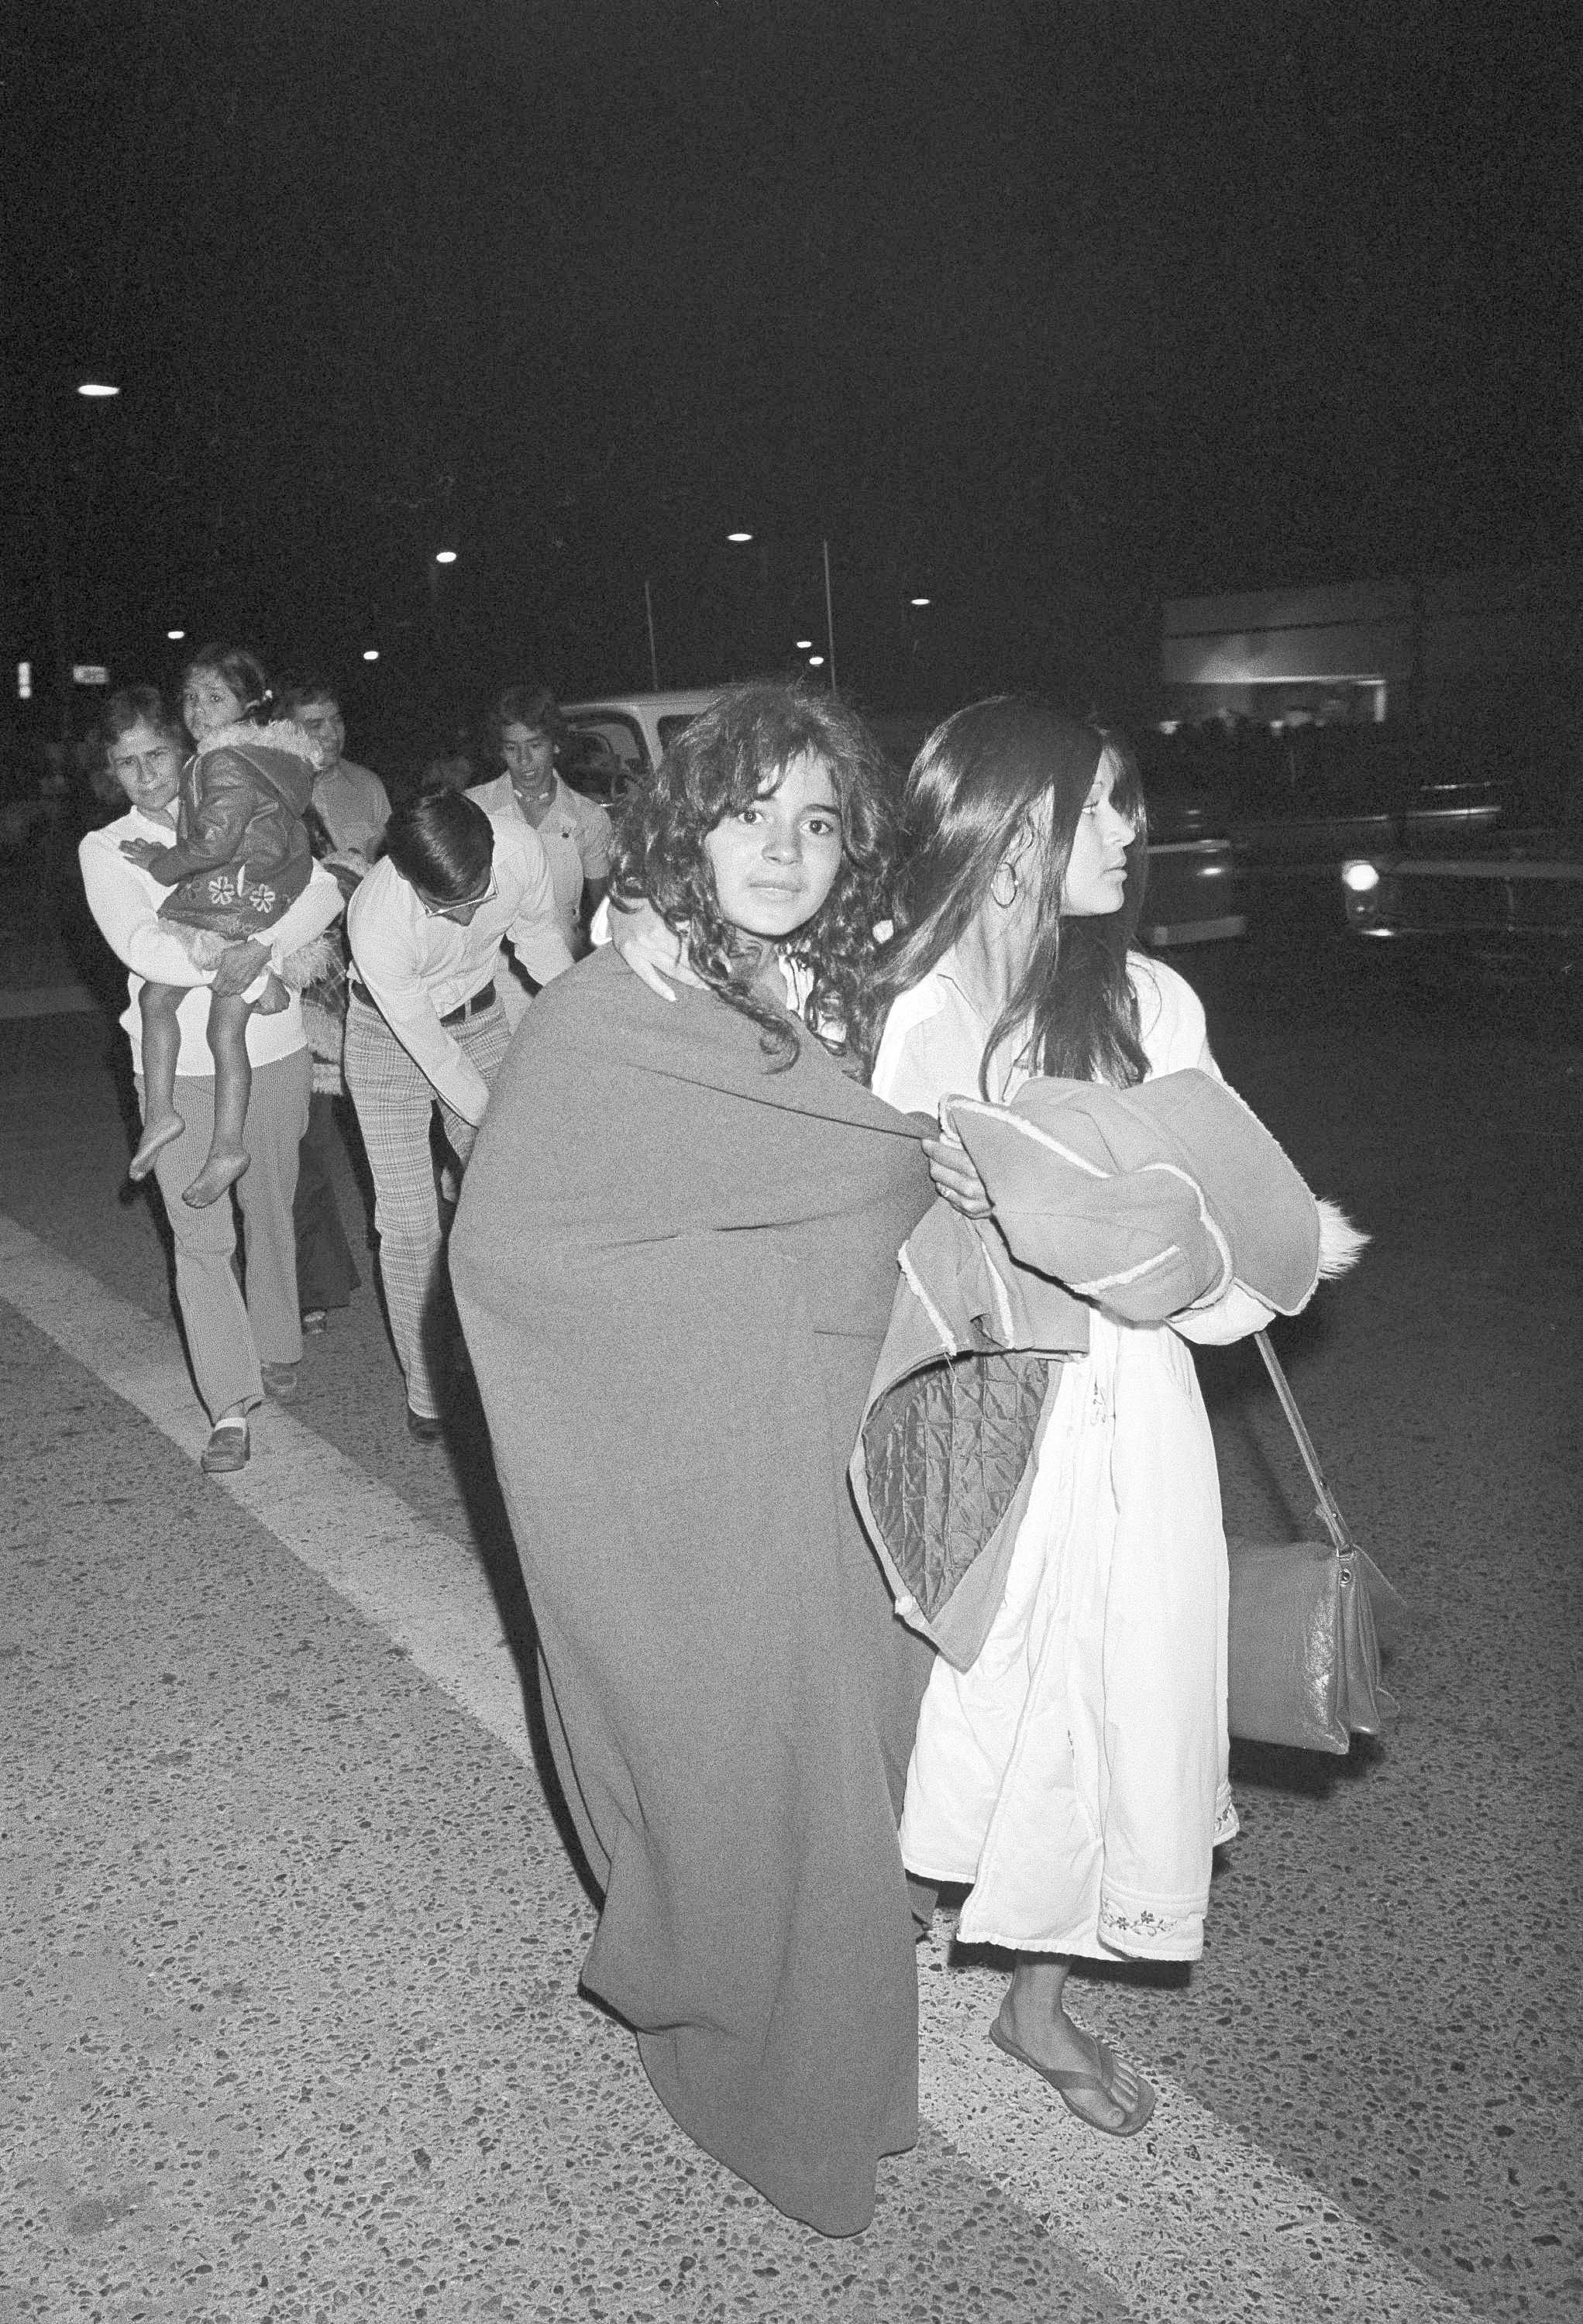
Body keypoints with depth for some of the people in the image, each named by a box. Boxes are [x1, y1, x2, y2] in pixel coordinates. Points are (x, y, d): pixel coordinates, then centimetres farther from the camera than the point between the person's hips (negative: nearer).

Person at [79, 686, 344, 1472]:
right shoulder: (106, 849, 3)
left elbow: (322, 890, -7)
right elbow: (137, 944, -13)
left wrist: (264, 949, -24)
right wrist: (220, 966, -30)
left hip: (272, 1051, 1)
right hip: (179, 1064, -1)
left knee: (270, 1213, 14)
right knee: (200, 1236, -4)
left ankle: (277, 1353, 34)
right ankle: (230, 1407, -1)